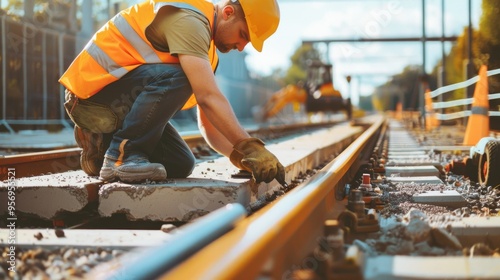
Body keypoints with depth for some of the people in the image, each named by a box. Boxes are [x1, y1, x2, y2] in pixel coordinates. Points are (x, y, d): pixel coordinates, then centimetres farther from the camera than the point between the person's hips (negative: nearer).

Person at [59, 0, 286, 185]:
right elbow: (208, 97, -29)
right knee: (175, 78, -31)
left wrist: (241, 158, -2)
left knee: (180, 165, 1)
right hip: (93, 90, -10)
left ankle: (102, 145, 13)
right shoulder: (187, 19, -18)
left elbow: (207, 123, 12)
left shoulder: (205, 46, 13)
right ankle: (121, 155, -21)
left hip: (120, 103, 10)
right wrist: (250, 148, -31)